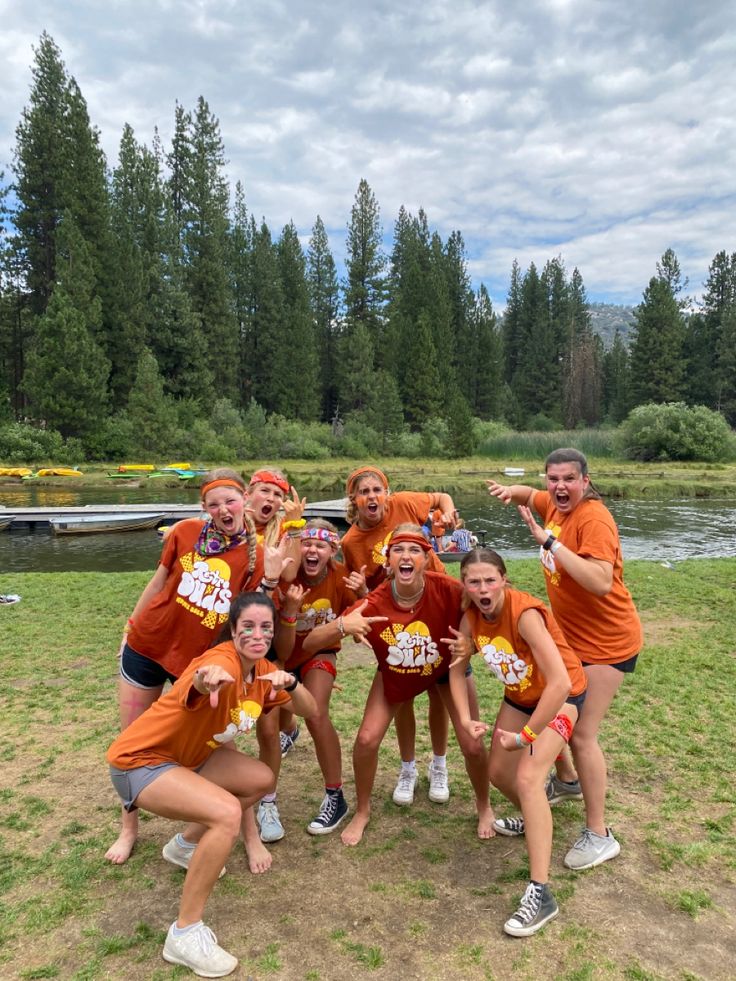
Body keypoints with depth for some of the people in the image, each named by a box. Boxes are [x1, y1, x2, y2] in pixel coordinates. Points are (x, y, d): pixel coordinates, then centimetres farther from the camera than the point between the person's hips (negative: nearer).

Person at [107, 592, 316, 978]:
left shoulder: (263, 669, -3)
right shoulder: (221, 660, -29)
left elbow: (309, 710, -4)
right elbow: (197, 684, -53)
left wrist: (289, 682, -26)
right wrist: (209, 678, -78)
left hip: (188, 756, 9)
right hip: (140, 760, -9)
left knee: (261, 779, 10)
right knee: (227, 813, -27)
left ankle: (186, 844, 28)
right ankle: (185, 934, -11)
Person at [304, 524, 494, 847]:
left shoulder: (448, 590, -35)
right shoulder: (373, 604, -32)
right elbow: (309, 644, -31)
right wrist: (341, 625, -51)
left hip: (446, 669, 0)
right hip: (394, 675, 1)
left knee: (473, 745, -3)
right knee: (367, 739, -9)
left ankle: (484, 807, 31)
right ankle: (362, 812, 22)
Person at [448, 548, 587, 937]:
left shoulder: (525, 613, -34)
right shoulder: (471, 616, -14)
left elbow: (560, 682, -39)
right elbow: (457, 669, 0)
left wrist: (526, 735, -30)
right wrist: (465, 719, -14)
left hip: (560, 696, -7)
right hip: (519, 695, 7)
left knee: (528, 777, -21)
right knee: (498, 771, 13)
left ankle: (540, 893, -13)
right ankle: (532, 819, 45)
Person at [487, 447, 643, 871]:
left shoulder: (594, 519, -25)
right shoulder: (556, 506, -2)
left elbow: (601, 583, -37)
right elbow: (532, 496, 22)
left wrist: (549, 541, -37)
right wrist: (512, 491, -2)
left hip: (606, 643, -8)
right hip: (569, 634, 9)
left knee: (582, 734, -6)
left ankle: (599, 835, 12)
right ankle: (568, 780, 43)